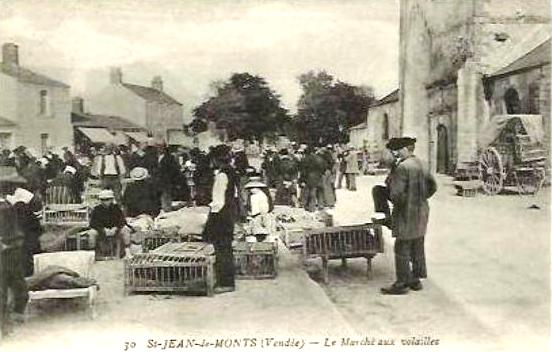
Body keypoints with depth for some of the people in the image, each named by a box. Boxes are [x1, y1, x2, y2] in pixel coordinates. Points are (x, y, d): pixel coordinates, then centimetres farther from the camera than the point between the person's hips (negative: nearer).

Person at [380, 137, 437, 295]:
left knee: (402, 249, -1)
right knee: (417, 248, 16)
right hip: (421, 212, 9)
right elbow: (432, 186, 17)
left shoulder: (402, 167, -18)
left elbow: (396, 194, -23)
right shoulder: (420, 165, 10)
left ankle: (402, 283, 5)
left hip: (407, 214, -9)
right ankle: (416, 279, 26)